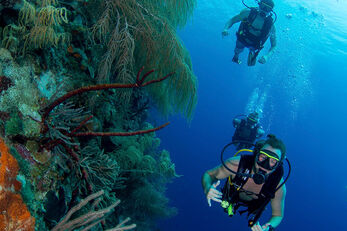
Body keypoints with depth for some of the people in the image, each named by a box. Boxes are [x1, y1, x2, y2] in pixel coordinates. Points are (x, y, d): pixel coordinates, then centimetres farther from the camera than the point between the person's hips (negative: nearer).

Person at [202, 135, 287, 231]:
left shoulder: (279, 186, -40)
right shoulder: (236, 164, -44)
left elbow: (278, 215, -24)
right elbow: (208, 174, -29)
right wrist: (207, 189, -52)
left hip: (254, 204, 0)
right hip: (231, 197, 0)